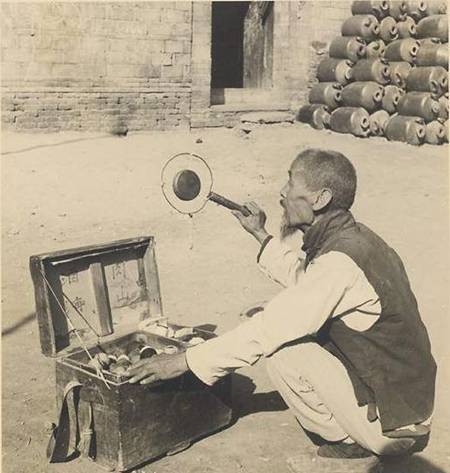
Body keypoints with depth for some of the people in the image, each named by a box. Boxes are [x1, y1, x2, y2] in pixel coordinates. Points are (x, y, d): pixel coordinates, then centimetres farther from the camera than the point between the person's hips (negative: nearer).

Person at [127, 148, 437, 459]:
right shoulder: (352, 238, 2)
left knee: (282, 351, -12)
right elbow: (302, 278, 21)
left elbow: (266, 332, -26)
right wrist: (261, 235, 19)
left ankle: (354, 439, 3)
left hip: (391, 417, -9)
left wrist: (184, 361, -19)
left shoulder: (338, 263, -27)